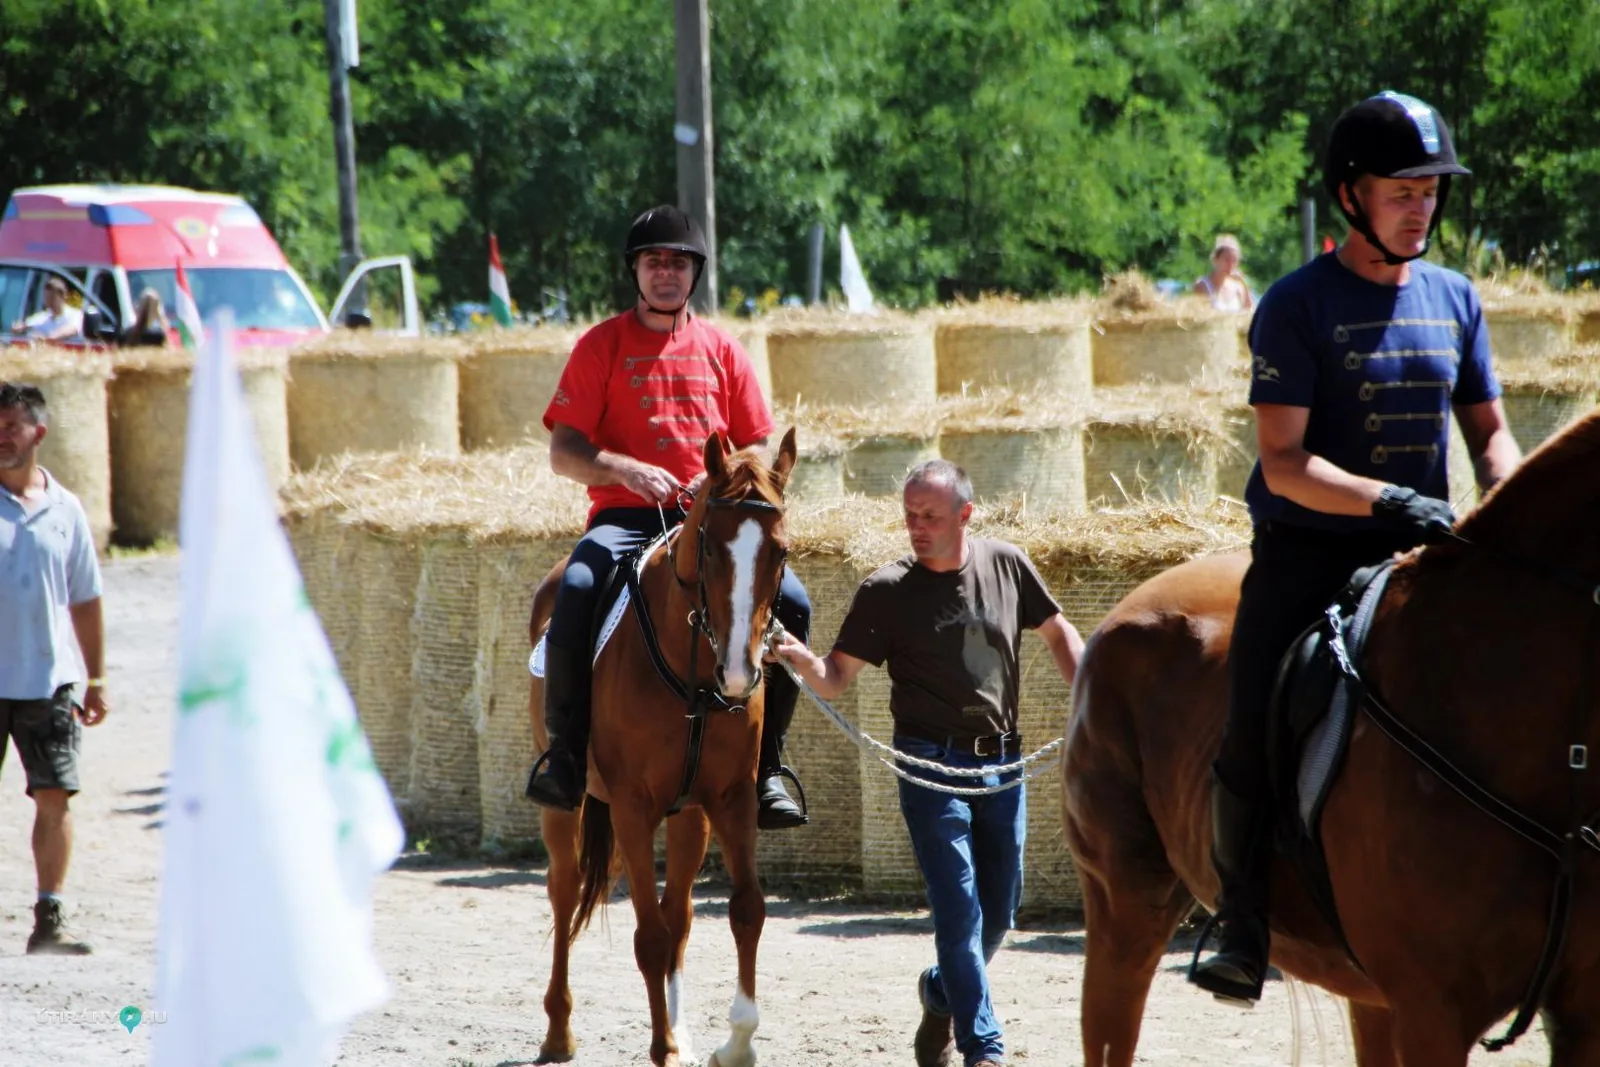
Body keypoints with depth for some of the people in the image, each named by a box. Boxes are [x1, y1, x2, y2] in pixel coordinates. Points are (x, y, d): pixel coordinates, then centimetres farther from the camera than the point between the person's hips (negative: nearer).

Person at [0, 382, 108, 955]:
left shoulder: (64, 510, 8)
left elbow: (84, 600, 16)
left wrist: (96, 679, 16)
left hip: (49, 680, 2)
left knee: (54, 797, -2)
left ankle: (48, 919, 2)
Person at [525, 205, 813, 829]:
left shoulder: (720, 351, 14)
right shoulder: (602, 346, 7)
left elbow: (756, 449, 16)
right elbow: (563, 453, 1)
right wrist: (625, 468, -18)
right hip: (625, 518, -2)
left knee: (790, 602, -22)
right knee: (576, 590, -35)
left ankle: (765, 765, -10)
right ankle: (565, 752, -20)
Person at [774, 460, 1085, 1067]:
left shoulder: (1007, 566, 2)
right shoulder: (887, 591, -7)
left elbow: (1058, 632, 16)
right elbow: (837, 679, -8)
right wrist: (803, 661, -30)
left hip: (1002, 763, 4)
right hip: (932, 765, -4)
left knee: (999, 912, 13)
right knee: (960, 909, -10)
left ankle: (941, 994, 39)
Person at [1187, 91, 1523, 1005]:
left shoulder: (1455, 299, 10)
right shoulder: (1297, 307, -5)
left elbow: (1490, 431, 18)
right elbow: (1285, 464, -12)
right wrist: (1391, 501, -25)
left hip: (1420, 552, 4)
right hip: (1309, 551, -4)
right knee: (1252, 737, -19)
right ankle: (1244, 924, -5)